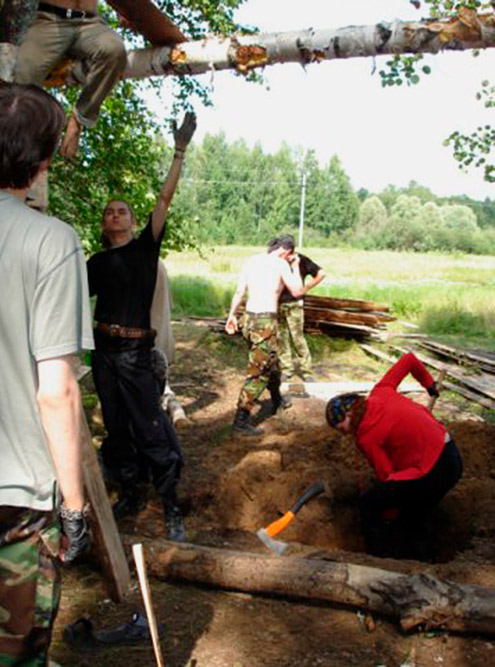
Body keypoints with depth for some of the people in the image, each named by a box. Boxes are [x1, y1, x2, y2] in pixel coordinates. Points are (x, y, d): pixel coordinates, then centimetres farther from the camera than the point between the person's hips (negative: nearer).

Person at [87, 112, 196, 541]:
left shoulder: (145, 248, 1)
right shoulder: (97, 262, 12)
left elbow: (165, 200, -7)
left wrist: (180, 154, -13)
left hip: (136, 350, -4)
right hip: (104, 348, 4)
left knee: (152, 430, -4)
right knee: (116, 428, 12)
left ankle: (171, 507, 6)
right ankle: (131, 494, 28)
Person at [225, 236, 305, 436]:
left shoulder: (251, 261, 10)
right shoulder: (280, 264, -6)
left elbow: (239, 292, 13)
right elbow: (297, 291, 1)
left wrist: (232, 315, 22)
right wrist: (295, 267, 13)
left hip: (248, 319, 8)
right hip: (265, 322, -8)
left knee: (271, 362, 27)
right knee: (258, 373, -3)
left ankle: (277, 400, 48)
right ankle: (241, 421, -5)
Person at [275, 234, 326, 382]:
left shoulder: (301, 260, -3)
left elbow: (321, 273, -1)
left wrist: (306, 288, -1)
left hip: (293, 305, -3)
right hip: (277, 304, 3)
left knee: (297, 338, -4)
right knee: (281, 338, 7)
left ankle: (306, 371, 6)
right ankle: (286, 370, 17)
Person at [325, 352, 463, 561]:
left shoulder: (366, 438, -12)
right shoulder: (381, 392, 6)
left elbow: (386, 476, -8)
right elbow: (409, 359, 14)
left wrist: (389, 517, 4)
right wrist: (430, 384, 29)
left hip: (431, 473, -9)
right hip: (452, 459, 9)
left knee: (369, 504, 0)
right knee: (413, 520, 24)